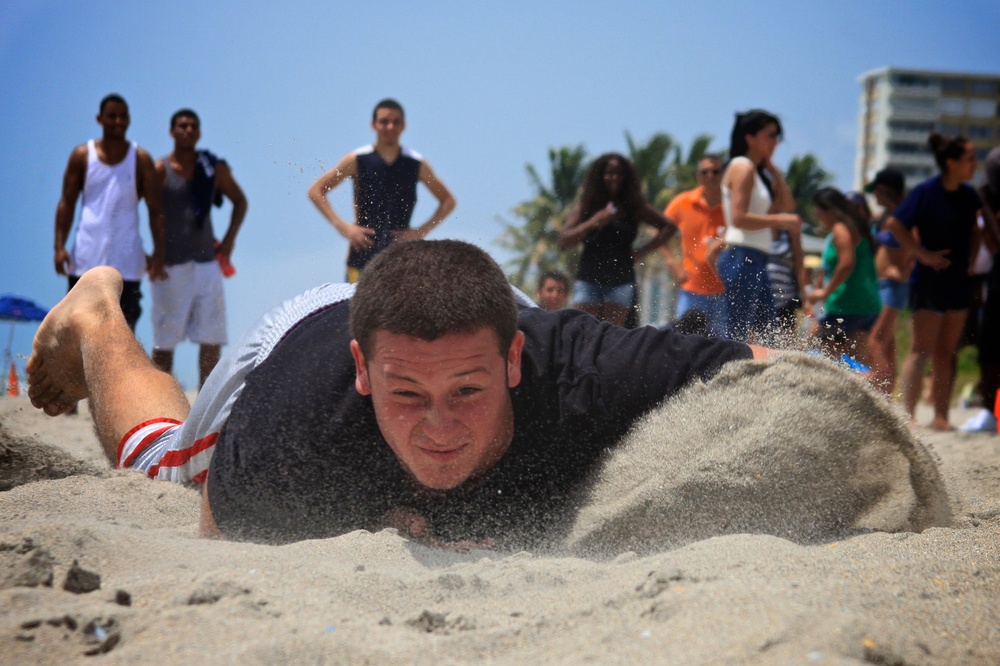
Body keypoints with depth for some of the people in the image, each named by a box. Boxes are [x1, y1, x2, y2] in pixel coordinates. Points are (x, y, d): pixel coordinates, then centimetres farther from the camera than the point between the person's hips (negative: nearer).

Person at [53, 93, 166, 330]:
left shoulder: (141, 159, 3)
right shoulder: (82, 155, 6)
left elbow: (155, 209, 1)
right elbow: (67, 203, 5)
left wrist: (158, 253, -10)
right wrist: (60, 246, -7)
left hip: (126, 261, -1)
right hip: (85, 259, 1)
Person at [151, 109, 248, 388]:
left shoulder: (214, 168, 7)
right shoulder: (159, 170, -4)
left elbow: (239, 200, 20)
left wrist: (229, 239, 9)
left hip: (206, 263, 3)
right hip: (170, 267, -3)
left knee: (212, 338, 1)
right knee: (164, 340, 2)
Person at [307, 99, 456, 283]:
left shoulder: (417, 164, 4)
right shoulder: (357, 160, 0)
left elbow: (448, 200, 13)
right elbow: (315, 190, 4)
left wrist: (422, 231, 0)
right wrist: (342, 226, -6)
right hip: (362, 255, -1)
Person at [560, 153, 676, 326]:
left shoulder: (634, 207, 7)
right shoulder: (586, 204, 5)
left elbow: (669, 226, 13)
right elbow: (564, 241, -3)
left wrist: (643, 251, 4)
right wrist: (592, 223, -15)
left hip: (621, 281, 0)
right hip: (588, 278, 0)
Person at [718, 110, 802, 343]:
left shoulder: (759, 172, 21)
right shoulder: (742, 167, -8)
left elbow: (787, 205, 16)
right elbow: (739, 218, -18)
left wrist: (773, 170, 13)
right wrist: (780, 220, -17)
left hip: (756, 261, 10)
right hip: (741, 259, -10)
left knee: (764, 328, 11)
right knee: (739, 332, -12)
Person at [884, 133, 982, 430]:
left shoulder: (969, 196, 7)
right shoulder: (926, 192, -11)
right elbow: (894, 223, -12)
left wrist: (971, 258, 7)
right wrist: (923, 253, -15)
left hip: (959, 282, 6)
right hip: (929, 281, -6)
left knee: (946, 352, 8)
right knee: (922, 349, -8)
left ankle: (941, 417, 12)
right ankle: (908, 414, -8)